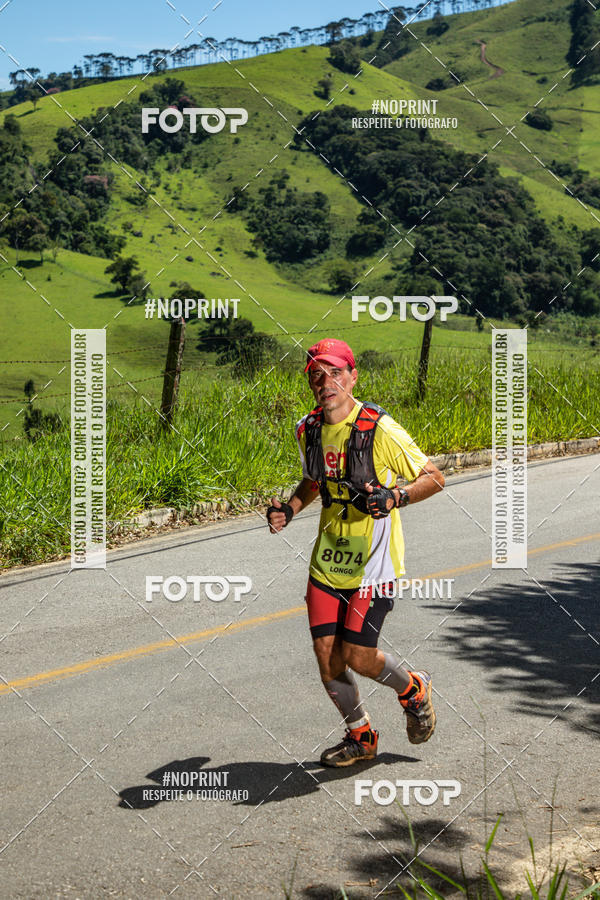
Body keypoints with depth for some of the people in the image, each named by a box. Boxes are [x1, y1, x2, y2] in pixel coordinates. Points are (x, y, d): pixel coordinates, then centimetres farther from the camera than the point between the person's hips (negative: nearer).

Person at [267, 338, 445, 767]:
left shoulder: (380, 429, -16)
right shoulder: (308, 429, 3)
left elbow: (434, 478, -9)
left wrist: (394, 497, -26)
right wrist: (289, 510, 3)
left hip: (373, 559, -5)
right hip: (328, 556, 6)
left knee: (357, 657, -8)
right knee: (327, 655, 2)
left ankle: (413, 689, 26)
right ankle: (361, 736, 26)